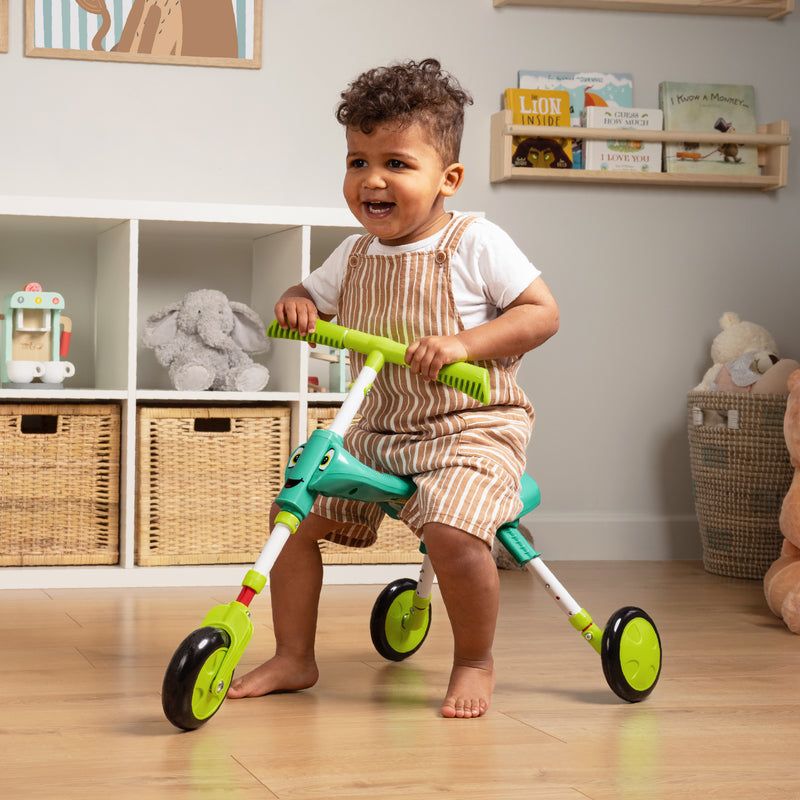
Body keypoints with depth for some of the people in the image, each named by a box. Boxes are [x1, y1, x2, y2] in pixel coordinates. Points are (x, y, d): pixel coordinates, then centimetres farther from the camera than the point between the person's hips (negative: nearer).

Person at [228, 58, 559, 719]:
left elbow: (543, 313, -12)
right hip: (377, 429, 7)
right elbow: (313, 298, 23)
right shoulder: (356, 256, 8)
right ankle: (294, 659, 14)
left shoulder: (475, 243, -10)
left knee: (454, 533, -31)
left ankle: (475, 663, -4)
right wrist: (296, 304, -3)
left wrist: (463, 344, -25)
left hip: (470, 427, -6)